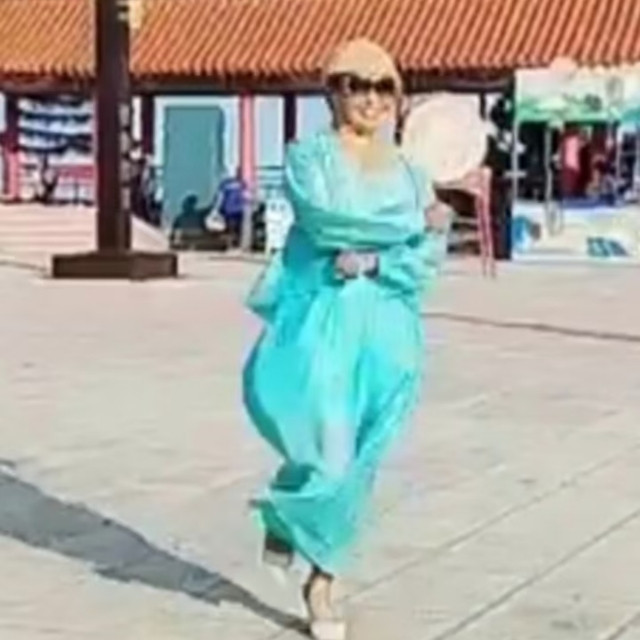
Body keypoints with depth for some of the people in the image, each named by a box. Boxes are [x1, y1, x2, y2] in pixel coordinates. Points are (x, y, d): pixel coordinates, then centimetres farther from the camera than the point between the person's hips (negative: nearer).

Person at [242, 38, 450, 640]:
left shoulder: (411, 174, 13)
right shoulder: (308, 157, 4)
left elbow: (427, 260, 4)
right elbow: (325, 219, -14)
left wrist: (372, 260, -15)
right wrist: (413, 223, -8)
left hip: (385, 327, 4)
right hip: (318, 318, -3)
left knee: (355, 466, 5)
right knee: (327, 450, -18)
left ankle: (321, 584, 23)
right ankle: (284, 514, 17)